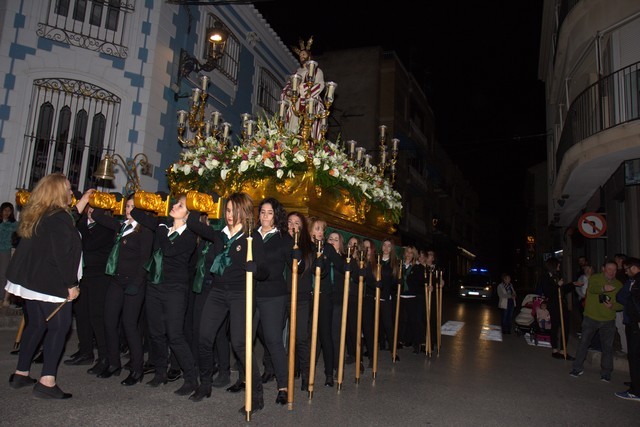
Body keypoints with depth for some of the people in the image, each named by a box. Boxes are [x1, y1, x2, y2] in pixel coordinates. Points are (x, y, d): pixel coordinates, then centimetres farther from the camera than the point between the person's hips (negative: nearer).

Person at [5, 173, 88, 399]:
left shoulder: (37, 215, 11)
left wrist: (78, 207, 25)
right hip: (51, 284, -9)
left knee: (35, 324, 18)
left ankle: (21, 373, 25)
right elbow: (62, 255, -21)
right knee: (59, 327, -3)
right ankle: (47, 382, -5)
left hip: (30, 281, 9)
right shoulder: (59, 217, -17)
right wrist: (71, 285, -15)